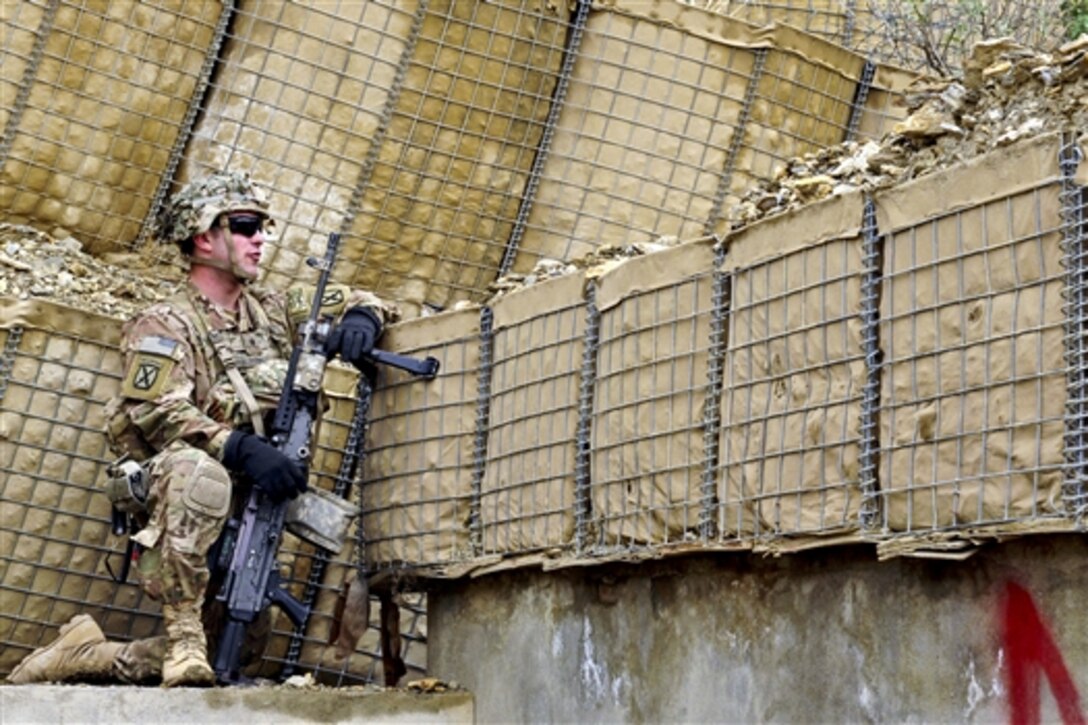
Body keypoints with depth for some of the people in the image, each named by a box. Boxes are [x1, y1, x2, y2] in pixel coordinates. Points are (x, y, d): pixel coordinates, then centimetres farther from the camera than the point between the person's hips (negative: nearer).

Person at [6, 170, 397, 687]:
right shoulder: (165, 325, -1)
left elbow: (358, 300, 19)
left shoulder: (272, 309, 14)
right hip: (176, 520, -6)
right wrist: (240, 448, -30)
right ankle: (184, 639, -30)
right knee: (197, 469, -40)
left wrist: (360, 318, -7)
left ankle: (90, 656, 8)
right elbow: (155, 413, -16)